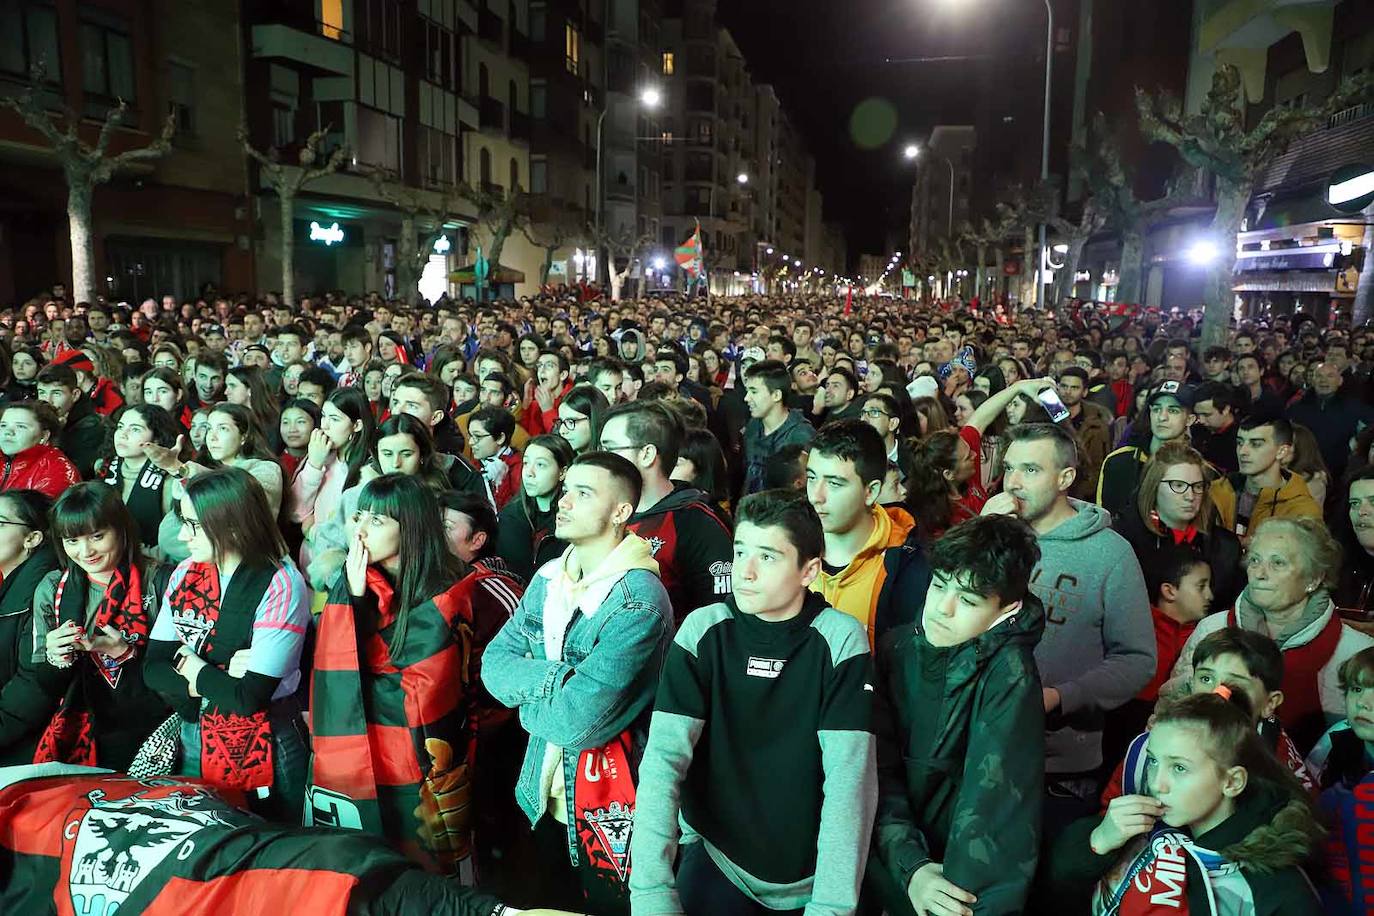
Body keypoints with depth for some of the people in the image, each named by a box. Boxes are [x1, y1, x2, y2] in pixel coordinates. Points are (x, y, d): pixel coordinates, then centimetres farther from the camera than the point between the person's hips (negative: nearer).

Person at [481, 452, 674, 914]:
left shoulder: (639, 601, -25)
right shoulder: (548, 579, 0)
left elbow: (578, 720, -30)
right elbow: (494, 663, -3)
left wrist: (528, 696, -11)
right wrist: (557, 680, -20)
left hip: (606, 803, -7)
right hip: (544, 790, 7)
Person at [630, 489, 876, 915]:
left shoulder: (840, 639, -13)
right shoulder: (703, 630, -10)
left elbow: (849, 777, -17)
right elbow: (663, 759, -15)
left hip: (811, 874, 0)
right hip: (717, 856, 1)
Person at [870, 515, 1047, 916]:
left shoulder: (1009, 673, -17)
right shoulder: (898, 646, -3)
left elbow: (995, 796, -22)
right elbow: (881, 766, -3)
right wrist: (910, 866, -14)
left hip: (964, 863, -3)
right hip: (900, 855, 3)